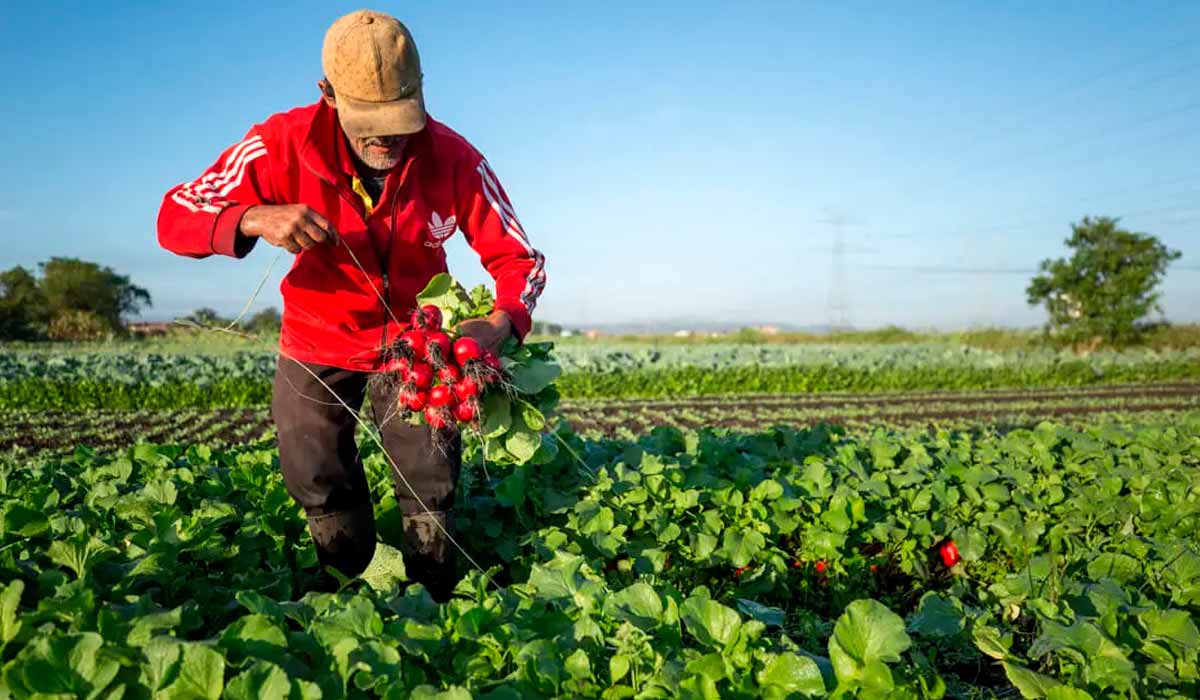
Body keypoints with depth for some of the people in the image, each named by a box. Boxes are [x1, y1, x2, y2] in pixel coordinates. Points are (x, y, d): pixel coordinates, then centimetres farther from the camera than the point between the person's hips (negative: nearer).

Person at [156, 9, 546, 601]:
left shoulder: (454, 159, -24)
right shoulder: (288, 144, -24)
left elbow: (520, 260, -18)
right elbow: (175, 218, -20)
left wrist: (500, 325, -40)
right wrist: (258, 219, -43)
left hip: (416, 339, 0)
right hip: (318, 340, 1)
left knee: (432, 489, 3)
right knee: (321, 490, 9)